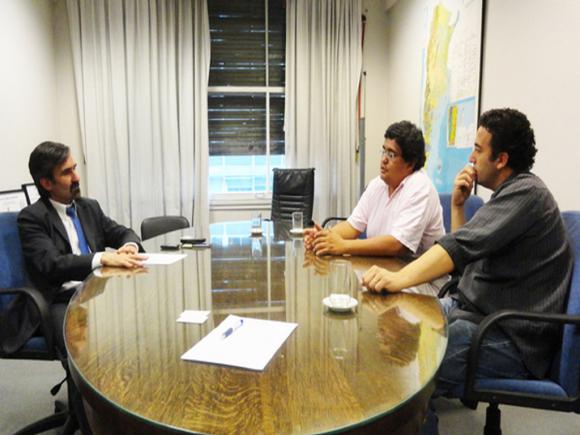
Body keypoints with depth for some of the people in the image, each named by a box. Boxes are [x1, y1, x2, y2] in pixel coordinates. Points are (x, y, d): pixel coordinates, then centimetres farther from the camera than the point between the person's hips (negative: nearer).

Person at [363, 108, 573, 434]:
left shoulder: (526, 191, -15)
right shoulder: (512, 193, 15)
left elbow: (464, 246, -28)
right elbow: (466, 254, 20)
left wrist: (399, 279, -36)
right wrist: (458, 205, 7)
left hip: (510, 338, -9)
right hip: (474, 310, 10)